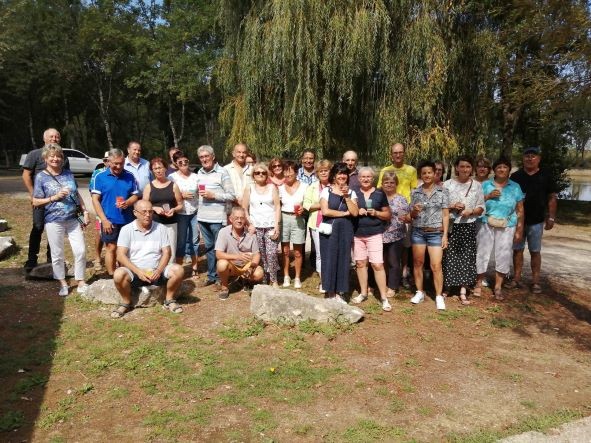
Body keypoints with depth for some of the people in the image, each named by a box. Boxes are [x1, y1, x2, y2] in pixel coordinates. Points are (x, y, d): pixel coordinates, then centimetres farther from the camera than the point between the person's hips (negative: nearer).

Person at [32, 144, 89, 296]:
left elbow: (77, 194, 14)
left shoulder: (68, 174, 6)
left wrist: (85, 211, 7)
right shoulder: (41, 177, -4)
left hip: (73, 219, 3)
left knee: (81, 251, 2)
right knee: (57, 255, 6)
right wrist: (55, 197, -16)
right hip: (54, 221, -3)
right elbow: (36, 202, -3)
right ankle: (63, 283, 23)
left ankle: (81, 281, 17)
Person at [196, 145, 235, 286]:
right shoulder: (199, 173, 12)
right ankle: (211, 275, 24)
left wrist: (213, 195, -16)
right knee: (208, 247, 14)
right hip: (202, 217, 6)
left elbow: (231, 196, -10)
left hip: (217, 218, -6)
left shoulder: (222, 172, -8)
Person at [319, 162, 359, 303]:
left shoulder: (351, 193, 9)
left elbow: (355, 213, -2)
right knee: (329, 260, 0)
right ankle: (330, 293, 11)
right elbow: (325, 211, -13)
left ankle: (338, 293, 15)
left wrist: (346, 197, -10)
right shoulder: (326, 191, 0)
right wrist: (344, 213, -6)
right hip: (329, 230, -3)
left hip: (345, 231, 3)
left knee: (343, 260, 4)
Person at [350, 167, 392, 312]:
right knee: (360, 263, 9)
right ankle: (363, 293, 24)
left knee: (377, 264, -9)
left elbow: (388, 215, 8)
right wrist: (357, 211, -7)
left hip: (374, 234, -2)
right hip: (357, 234, 3)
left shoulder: (380, 194, 3)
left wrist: (376, 213, -11)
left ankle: (384, 297, -1)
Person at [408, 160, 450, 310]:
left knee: (436, 266, -5)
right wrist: (415, 211, -15)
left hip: (436, 233, -2)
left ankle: (439, 296, 6)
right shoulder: (415, 192, 5)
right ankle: (419, 292, 21)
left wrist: (445, 235, -6)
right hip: (418, 232, 2)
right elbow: (412, 215, 9)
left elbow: (445, 214, 0)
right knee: (417, 263, 8)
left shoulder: (443, 191, 0)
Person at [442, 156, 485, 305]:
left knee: (466, 258, 1)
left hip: (468, 226, 1)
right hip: (451, 226, -1)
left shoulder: (477, 185, 4)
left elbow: (481, 207, 6)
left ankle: (463, 292, 8)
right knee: (449, 257, 0)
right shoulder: (448, 184, 0)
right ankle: (444, 288, 16)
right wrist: (452, 207, -15)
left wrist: (471, 211, -13)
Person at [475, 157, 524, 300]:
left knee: (503, 257, 2)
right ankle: (478, 284, 18)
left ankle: (498, 287, 15)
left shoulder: (515, 187, 5)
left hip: (507, 227, 1)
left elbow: (520, 210, 5)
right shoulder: (485, 185, 4)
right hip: (486, 225, 0)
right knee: (482, 254, 2)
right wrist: (488, 196, -14)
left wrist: (519, 230, 1)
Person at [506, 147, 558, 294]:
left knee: (535, 251, 5)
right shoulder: (516, 176, 3)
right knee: (517, 249, 6)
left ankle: (535, 281, 11)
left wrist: (551, 218, -3)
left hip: (536, 220, -1)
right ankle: (517, 279, 15)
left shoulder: (546, 176, 1)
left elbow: (552, 198, 2)